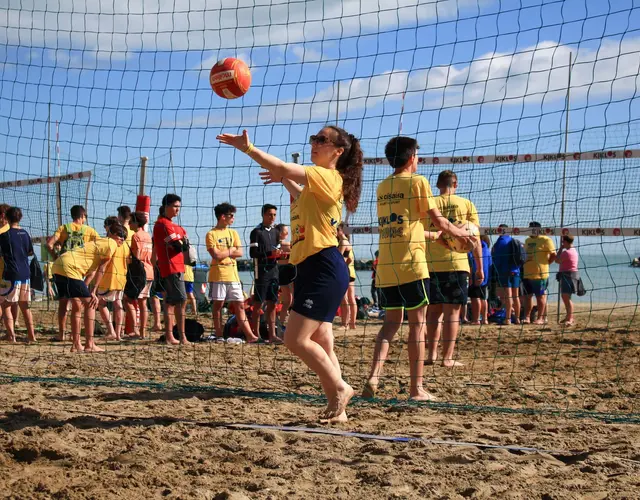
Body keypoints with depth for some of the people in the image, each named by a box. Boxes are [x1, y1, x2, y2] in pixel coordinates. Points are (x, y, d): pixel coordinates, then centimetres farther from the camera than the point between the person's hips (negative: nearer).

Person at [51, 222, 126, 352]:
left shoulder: (100, 243, 28)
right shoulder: (111, 244, -1)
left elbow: (92, 271, 21)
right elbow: (101, 269, -4)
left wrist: (84, 290, 14)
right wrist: (93, 292, -3)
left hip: (58, 267, 10)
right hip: (69, 268, -10)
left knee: (77, 306, 16)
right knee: (90, 304, -4)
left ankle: (76, 345, 18)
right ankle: (89, 344, -5)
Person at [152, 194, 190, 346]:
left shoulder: (173, 225, 20)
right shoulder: (164, 224, -13)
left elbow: (185, 244, 13)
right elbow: (178, 246, -19)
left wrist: (180, 241, -7)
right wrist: (181, 241, 0)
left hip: (176, 268, 10)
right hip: (172, 268, -10)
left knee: (170, 302, 11)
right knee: (181, 300, -13)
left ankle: (169, 337, 15)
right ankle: (182, 338, -14)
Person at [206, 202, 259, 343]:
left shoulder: (233, 233, 13)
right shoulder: (212, 234, -3)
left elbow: (240, 252, 3)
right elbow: (216, 255, -14)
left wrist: (223, 253, -7)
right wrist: (231, 250, -2)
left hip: (233, 275, 5)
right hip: (218, 275, -5)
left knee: (239, 304, 1)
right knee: (218, 304, 1)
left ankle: (249, 335, -3)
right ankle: (219, 335, 8)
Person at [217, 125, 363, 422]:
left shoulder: (329, 177, -9)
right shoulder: (317, 183, 20)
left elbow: (283, 168, -18)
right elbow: (303, 198, 42)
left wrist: (247, 147, -15)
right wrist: (284, 180, 31)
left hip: (323, 267, -10)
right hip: (310, 268, 10)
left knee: (296, 339, -12)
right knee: (321, 343, 8)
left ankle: (340, 387, 2)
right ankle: (336, 408, 11)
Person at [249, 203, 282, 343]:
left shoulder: (275, 232, 15)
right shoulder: (257, 232, -5)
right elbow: (253, 253, -12)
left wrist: (279, 254, 0)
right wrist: (269, 254, -23)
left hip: (274, 271, 6)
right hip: (261, 272, -6)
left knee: (272, 304, 6)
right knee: (258, 304, -3)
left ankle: (272, 334, 8)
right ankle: (256, 335, 1)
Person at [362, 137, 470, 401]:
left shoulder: (382, 187, 17)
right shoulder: (417, 181, -3)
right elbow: (438, 220, -1)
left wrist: (433, 235, 34)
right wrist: (462, 233, 18)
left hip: (385, 265, 6)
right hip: (410, 263, -6)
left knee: (391, 322, 12)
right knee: (417, 323, 1)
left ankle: (373, 377, -5)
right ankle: (416, 388, 3)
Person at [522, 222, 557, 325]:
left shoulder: (545, 240, -7)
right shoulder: (527, 241, 16)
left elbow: (553, 255, -8)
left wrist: (546, 263, -4)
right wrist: (524, 262, 13)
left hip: (540, 274, -7)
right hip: (527, 273, 7)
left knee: (540, 296, 0)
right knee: (527, 296, 9)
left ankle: (540, 318, 4)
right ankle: (527, 317, 14)